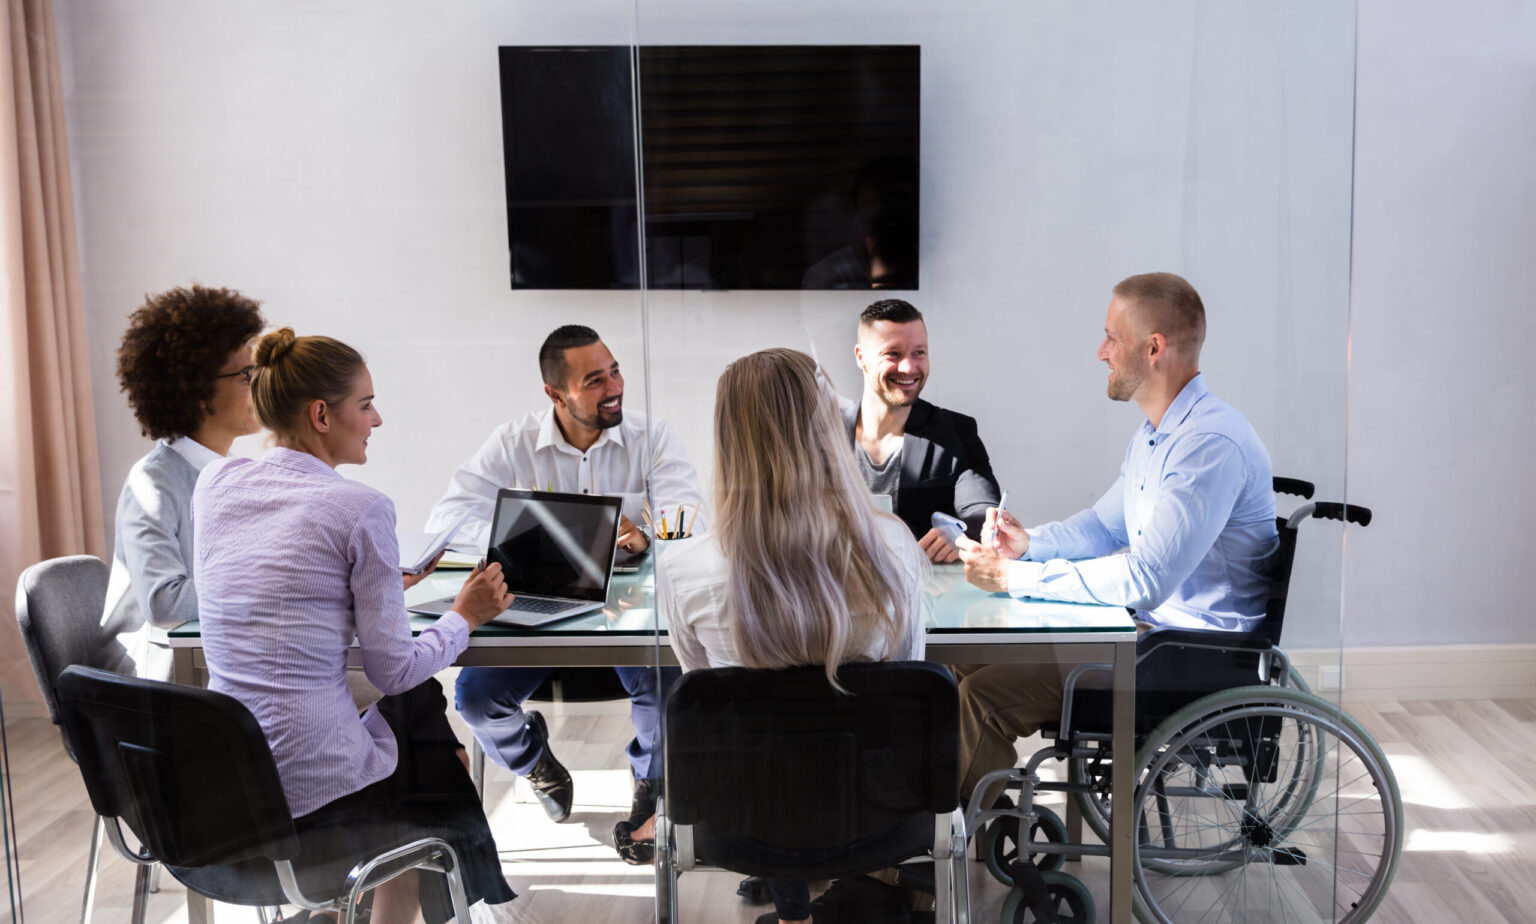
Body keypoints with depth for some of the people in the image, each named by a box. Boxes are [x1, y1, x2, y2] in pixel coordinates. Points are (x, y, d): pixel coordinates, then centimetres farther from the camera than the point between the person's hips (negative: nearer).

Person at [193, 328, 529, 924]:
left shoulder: (214, 484, 4)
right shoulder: (359, 509, -14)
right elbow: (393, 668, -10)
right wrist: (464, 617, 7)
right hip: (314, 792, -6)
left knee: (416, 703, 26)